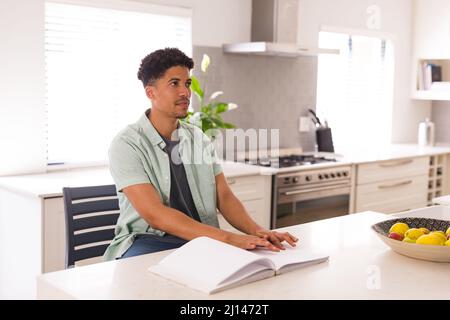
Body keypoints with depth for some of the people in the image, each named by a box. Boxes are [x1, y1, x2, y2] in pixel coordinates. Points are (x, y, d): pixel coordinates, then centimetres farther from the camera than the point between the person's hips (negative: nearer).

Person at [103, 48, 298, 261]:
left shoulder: (200, 140, 10)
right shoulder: (126, 145, -10)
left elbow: (224, 197, 6)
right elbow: (155, 214, -20)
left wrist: (256, 231, -16)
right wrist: (227, 238, -29)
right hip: (148, 241, -5)